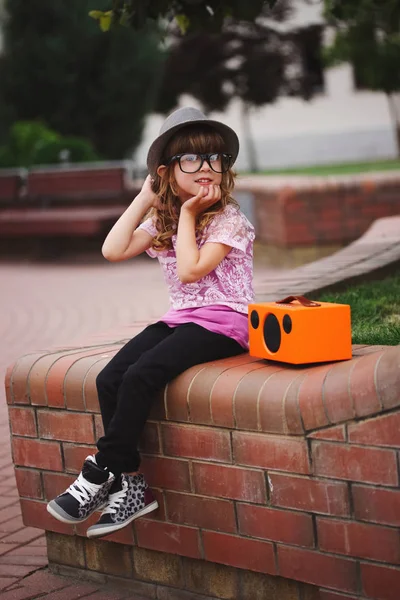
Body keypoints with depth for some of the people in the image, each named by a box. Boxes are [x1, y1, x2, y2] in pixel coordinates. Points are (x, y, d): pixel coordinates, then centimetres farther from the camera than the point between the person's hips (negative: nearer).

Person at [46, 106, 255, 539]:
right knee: (109, 379, -16)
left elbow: (190, 270, -18)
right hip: (180, 318, 7)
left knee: (140, 377, -27)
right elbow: (113, 250, -2)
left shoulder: (228, 219, -6)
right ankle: (130, 486, -12)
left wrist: (187, 214, -9)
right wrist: (144, 199, 2)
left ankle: (100, 473, -16)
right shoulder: (161, 220, 12)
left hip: (222, 324, -6)